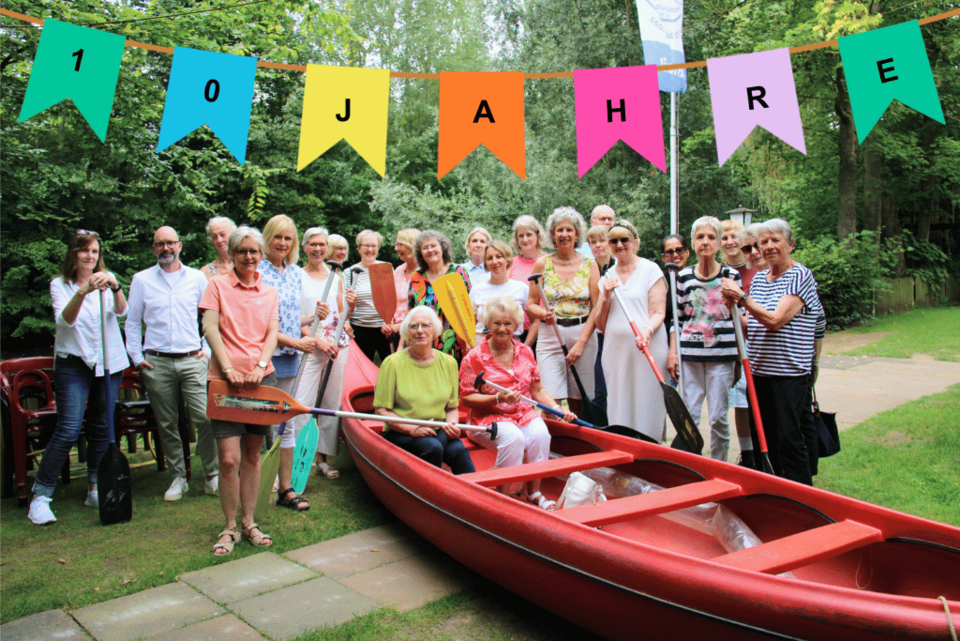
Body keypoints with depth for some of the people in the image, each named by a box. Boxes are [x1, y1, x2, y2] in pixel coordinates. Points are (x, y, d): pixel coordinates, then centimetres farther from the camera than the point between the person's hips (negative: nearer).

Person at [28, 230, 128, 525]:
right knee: (68, 429, -11)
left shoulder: (106, 280, 4)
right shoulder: (59, 284, 0)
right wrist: (82, 292, -33)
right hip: (73, 361, -2)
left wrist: (115, 287, -35)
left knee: (101, 428, 8)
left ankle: (95, 490, 21)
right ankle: (40, 496, -2)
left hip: (109, 361, 3)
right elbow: (64, 320, -17)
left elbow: (121, 311, -14)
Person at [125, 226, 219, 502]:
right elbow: (132, 322, 13)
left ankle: (212, 476, 2)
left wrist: (207, 349, 3)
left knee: (205, 417, -9)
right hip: (156, 363, 1)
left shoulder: (197, 278, 9)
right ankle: (178, 478, 17)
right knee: (167, 424, 5)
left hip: (192, 360, -1)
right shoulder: (141, 280, 10)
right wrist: (136, 357, 5)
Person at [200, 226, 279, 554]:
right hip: (225, 378, -3)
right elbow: (209, 327, -5)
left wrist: (260, 366, -13)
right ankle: (229, 527, 9)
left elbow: (273, 333, 5)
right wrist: (228, 368, -16)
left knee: (252, 455, 10)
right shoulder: (217, 284, 5)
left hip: (261, 378, 3)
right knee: (229, 458, -7)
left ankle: (248, 521, 22)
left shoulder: (269, 293, 14)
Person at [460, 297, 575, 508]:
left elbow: (537, 390, 16)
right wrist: (498, 398, -20)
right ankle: (503, 496, -19)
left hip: (524, 414, 4)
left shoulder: (525, 352, 9)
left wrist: (557, 408, 1)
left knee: (540, 434, -28)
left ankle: (534, 492, -10)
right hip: (488, 418, -4)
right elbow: (466, 398, -7)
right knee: (513, 437, -34)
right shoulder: (474, 358, -5)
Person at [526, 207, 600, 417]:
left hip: (583, 335, 0)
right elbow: (531, 304, 7)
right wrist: (544, 314, -16)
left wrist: (581, 343, -9)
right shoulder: (542, 264, 5)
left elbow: (596, 308, 0)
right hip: (550, 336, 0)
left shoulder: (589, 264, 5)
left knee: (578, 403, 5)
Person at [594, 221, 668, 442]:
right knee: (619, 413, 7)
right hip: (615, 351, 4)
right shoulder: (607, 277, 15)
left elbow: (659, 312, -5)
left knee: (647, 410, -4)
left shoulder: (651, 270, 2)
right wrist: (606, 297, -2)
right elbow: (600, 325, 13)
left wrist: (647, 330, -25)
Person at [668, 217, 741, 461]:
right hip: (689, 354, 1)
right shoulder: (684, 276, 6)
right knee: (688, 415, 3)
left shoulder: (731, 275, 2)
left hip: (722, 354, -1)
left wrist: (741, 357, 1)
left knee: (718, 417, 2)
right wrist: (673, 352, 5)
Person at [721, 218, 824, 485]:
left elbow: (775, 320, -19)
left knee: (790, 438, -4)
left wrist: (742, 297, -17)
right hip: (759, 371, 7)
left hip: (789, 372, -7)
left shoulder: (801, 276, -8)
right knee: (766, 437, 13)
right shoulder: (758, 278, 13)